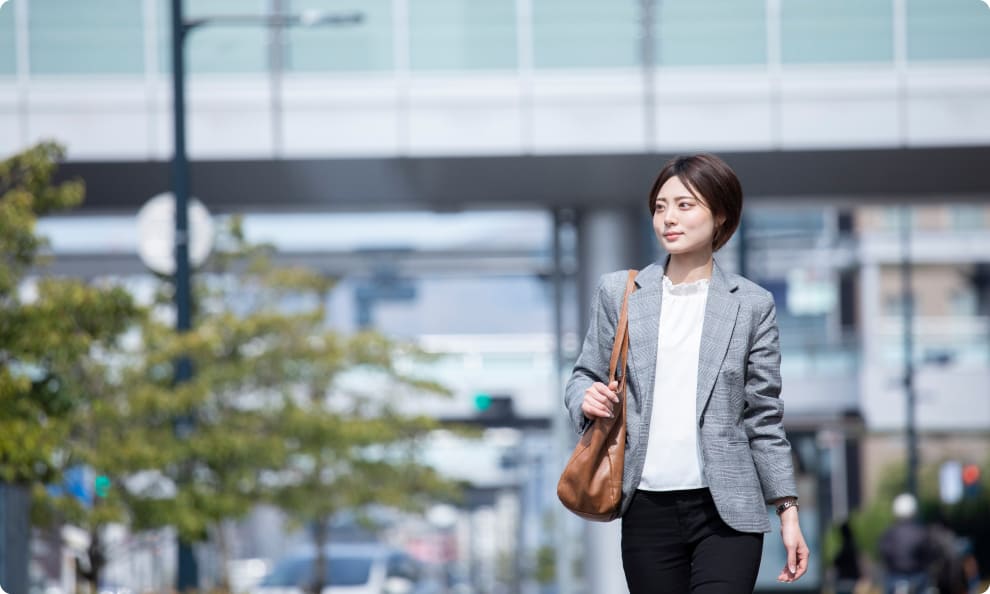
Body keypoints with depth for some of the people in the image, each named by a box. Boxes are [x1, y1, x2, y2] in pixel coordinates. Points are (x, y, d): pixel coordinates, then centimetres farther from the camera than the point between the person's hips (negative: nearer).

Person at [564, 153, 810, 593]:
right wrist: (587, 399, -9)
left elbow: (764, 419, 6)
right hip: (648, 509, 2)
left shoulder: (751, 305, 4)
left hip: (726, 511, -2)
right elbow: (585, 375, 15)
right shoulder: (619, 293, 7)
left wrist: (788, 511, 2)